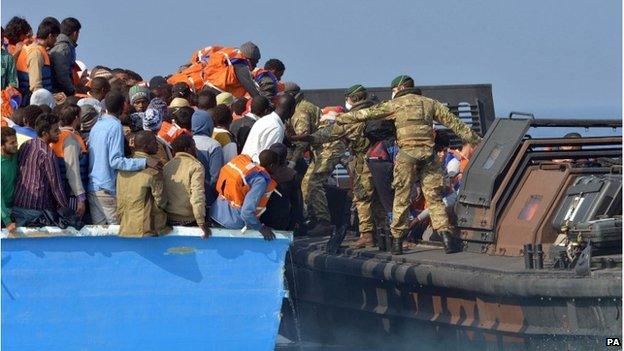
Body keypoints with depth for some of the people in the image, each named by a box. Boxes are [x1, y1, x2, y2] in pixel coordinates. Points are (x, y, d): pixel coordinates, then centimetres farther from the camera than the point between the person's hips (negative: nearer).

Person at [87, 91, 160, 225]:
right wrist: (145, 162, -24)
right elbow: (115, 161, -20)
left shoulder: (97, 125, 10)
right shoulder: (115, 126, -13)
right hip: (108, 189, -7)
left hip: (92, 188, 7)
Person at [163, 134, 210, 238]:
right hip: (188, 220, -5)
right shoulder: (195, 167, -13)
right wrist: (201, 223, -19)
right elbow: (197, 196, -20)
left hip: (168, 219, 5)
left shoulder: (166, 166, 4)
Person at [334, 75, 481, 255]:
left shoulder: (395, 105, 8)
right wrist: (476, 140, 21)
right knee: (434, 197, 4)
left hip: (407, 154, -2)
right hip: (428, 154, 2)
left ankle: (397, 239, 6)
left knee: (401, 197, 5)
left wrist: (341, 118, 23)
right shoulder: (430, 103, 15)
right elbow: (454, 123, 15)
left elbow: (366, 114, 12)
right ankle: (446, 236, -8)